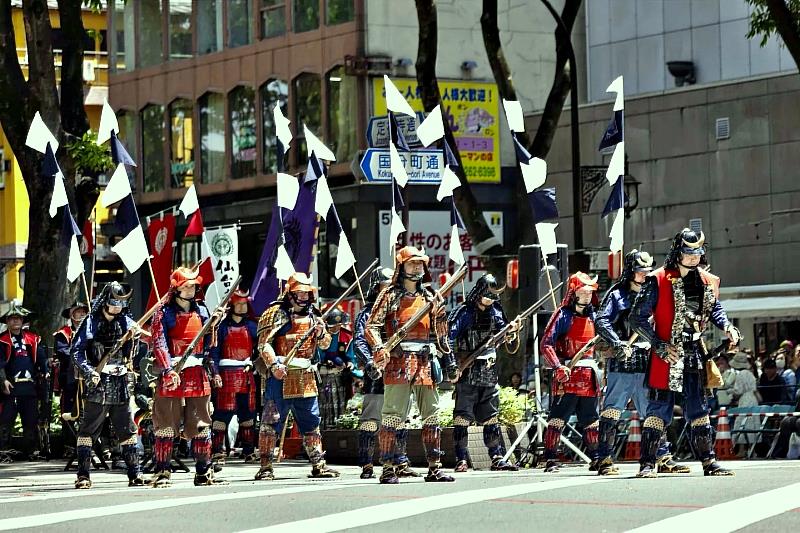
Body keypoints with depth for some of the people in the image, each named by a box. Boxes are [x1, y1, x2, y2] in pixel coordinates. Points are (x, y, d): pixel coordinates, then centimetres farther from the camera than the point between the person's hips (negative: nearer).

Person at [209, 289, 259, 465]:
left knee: (247, 414, 10)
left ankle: (249, 451, 18)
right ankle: (217, 451, -9)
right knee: (223, 413, -9)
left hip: (247, 373, 5)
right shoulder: (223, 326, -2)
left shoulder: (251, 326, 12)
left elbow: (258, 349, 17)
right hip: (227, 374, -5)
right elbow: (215, 351, -7)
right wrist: (216, 373, -15)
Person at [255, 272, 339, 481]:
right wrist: (273, 364, -25)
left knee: (311, 422, 10)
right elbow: (264, 342, -11)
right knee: (272, 422, -5)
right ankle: (265, 466, -2)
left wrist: (320, 334, -3)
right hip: (281, 376, -6)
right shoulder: (276, 313, -4)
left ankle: (318, 464, 16)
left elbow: (325, 344, 20)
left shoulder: (312, 315, 15)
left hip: (306, 377, 6)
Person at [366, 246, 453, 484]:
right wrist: (379, 349, -21)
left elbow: (440, 334, 23)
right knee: (392, 417, -7)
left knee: (432, 416, 5)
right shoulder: (390, 295, 1)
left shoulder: (431, 298, 17)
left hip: (426, 363, 5)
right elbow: (371, 326, -6)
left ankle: (434, 468, 10)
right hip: (398, 362, -5)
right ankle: (388, 469, -5)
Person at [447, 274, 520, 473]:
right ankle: (461, 460, -4)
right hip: (467, 373, -6)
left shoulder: (495, 312, 11)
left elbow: (505, 338, 13)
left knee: (491, 417, 7)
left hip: (489, 373, 6)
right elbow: (448, 336, -13)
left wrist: (511, 331, -11)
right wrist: (451, 363, -21)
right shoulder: (464, 312, -6)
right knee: (462, 418, -5)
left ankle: (497, 458, 9)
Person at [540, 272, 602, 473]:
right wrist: (558, 367, -25)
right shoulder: (563, 315, -5)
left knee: (591, 420, 14)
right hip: (567, 376, -6)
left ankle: (595, 458, 23)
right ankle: (550, 460, -8)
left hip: (589, 377, 6)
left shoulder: (592, 315, 14)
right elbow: (546, 344, -13)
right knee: (558, 418, -8)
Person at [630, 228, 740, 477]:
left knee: (698, 408, 10)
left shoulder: (707, 281, 8)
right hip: (667, 354, -5)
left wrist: (727, 327, 4)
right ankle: (647, 463, -3)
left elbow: (714, 308, 24)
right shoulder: (658, 281, -9)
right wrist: (659, 345, -16)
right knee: (660, 408, -6)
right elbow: (638, 318, -9)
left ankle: (709, 461, 14)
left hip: (695, 354, 5)